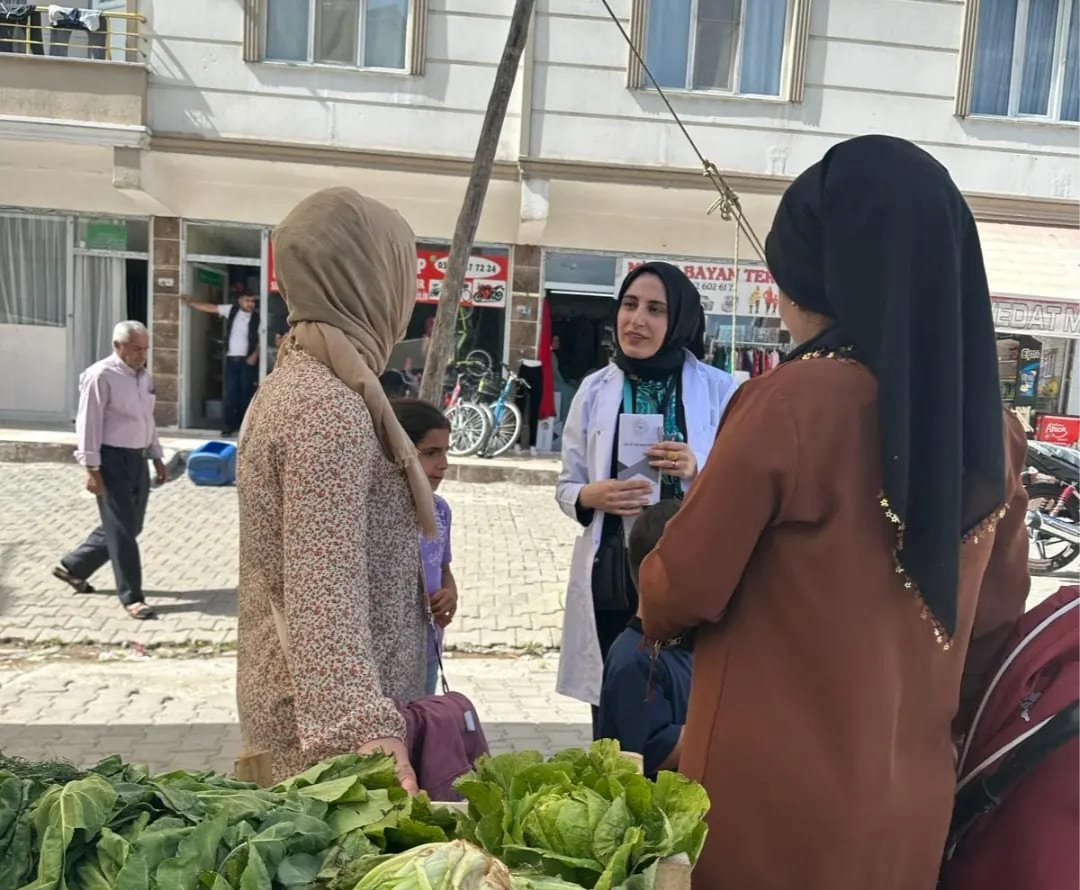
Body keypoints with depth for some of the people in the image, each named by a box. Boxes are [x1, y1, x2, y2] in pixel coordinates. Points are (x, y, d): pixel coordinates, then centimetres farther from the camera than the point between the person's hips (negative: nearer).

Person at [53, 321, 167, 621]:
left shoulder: (144, 376, 12)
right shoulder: (100, 376, -14)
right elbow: (89, 424, -15)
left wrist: (156, 456, 19)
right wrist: (92, 468, -18)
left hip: (137, 459, 9)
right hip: (112, 460, -9)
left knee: (129, 527, 16)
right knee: (121, 531, -2)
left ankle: (72, 567, 34)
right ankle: (131, 598, 7)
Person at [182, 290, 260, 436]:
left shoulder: (257, 317, -6)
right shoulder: (231, 310, 4)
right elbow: (210, 308, 10)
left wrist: (255, 355, -14)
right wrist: (190, 302, 8)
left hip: (248, 359, -3)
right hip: (231, 358, 3)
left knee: (246, 392, 3)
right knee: (230, 393, 4)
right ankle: (230, 424, 9)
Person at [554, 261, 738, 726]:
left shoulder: (719, 389, 0)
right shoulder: (595, 389, 6)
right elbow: (566, 485, 10)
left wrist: (699, 472, -17)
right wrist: (591, 497, -11)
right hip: (611, 581, 2)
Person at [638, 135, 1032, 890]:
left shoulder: (794, 402, -21)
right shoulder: (993, 430, -2)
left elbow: (678, 595, -13)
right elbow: (996, 617, 10)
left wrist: (654, 600, 8)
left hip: (774, 798, -5)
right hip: (912, 805, 6)